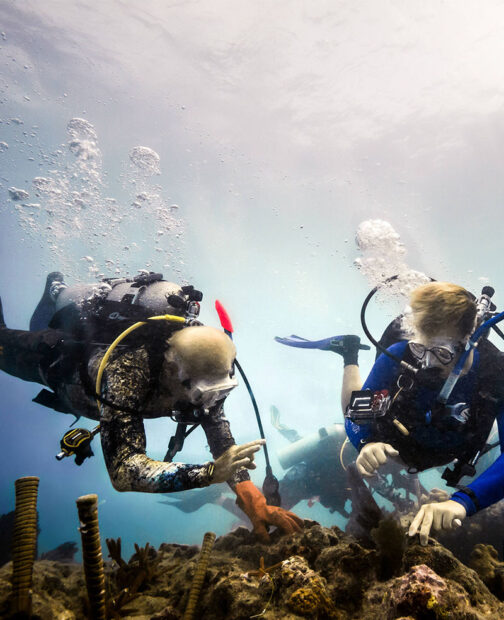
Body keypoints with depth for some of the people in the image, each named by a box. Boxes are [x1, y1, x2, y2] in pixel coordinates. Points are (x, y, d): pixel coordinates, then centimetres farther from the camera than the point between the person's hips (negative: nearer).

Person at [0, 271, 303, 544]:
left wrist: (255, 504, -38)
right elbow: (122, 470, -54)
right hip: (56, 352, -3)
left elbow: (223, 440, -28)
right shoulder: (125, 373, -50)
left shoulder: (204, 368, -34)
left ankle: (56, 289, 47)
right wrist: (211, 472, -63)